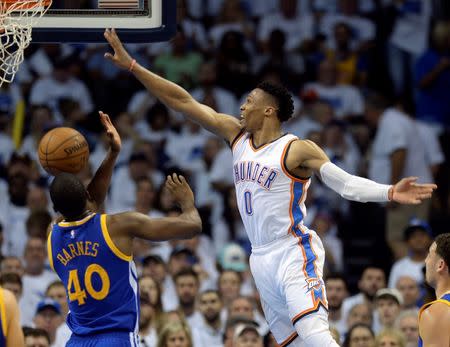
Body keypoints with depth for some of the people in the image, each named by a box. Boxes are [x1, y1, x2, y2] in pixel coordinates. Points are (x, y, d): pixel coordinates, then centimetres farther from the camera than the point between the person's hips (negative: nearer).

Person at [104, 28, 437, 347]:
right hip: (262, 258, 7)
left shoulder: (297, 150, -10)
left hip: (294, 253, -7)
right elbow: (182, 101, 8)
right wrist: (131, 65, 6)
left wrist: (390, 193, -34)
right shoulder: (237, 135, 8)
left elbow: (347, 183, -17)